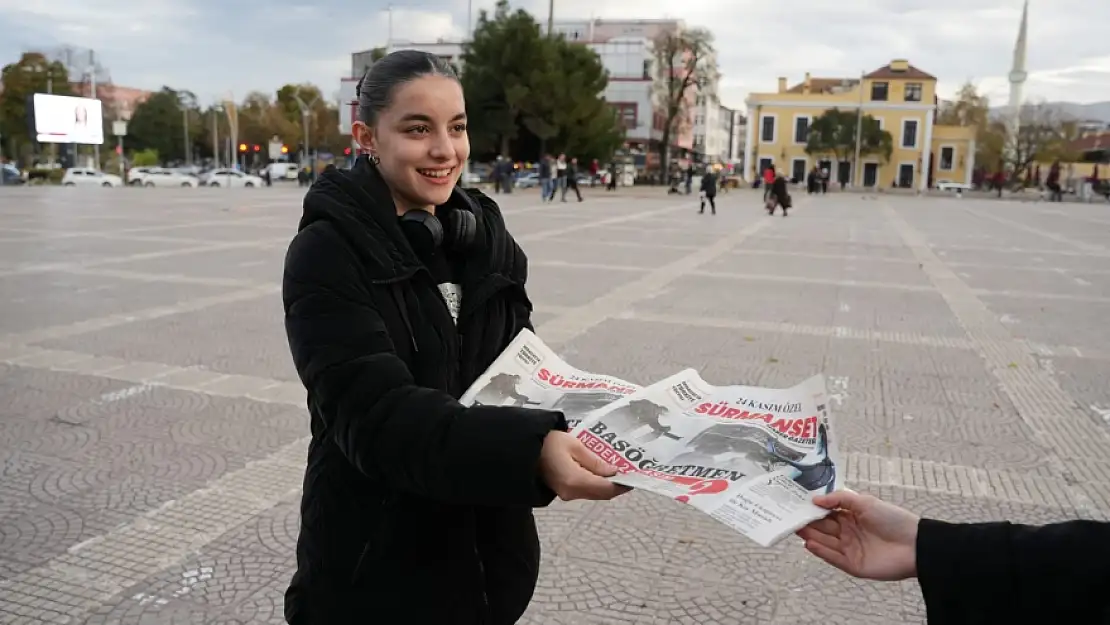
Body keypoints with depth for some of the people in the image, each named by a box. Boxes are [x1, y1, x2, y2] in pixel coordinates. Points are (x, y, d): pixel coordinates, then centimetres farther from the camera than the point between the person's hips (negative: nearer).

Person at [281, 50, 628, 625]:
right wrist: (528, 452, -40)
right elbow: (375, 413, -26)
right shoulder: (326, 253, -15)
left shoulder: (480, 235, 2)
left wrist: (566, 432, -15)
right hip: (379, 567, -5)